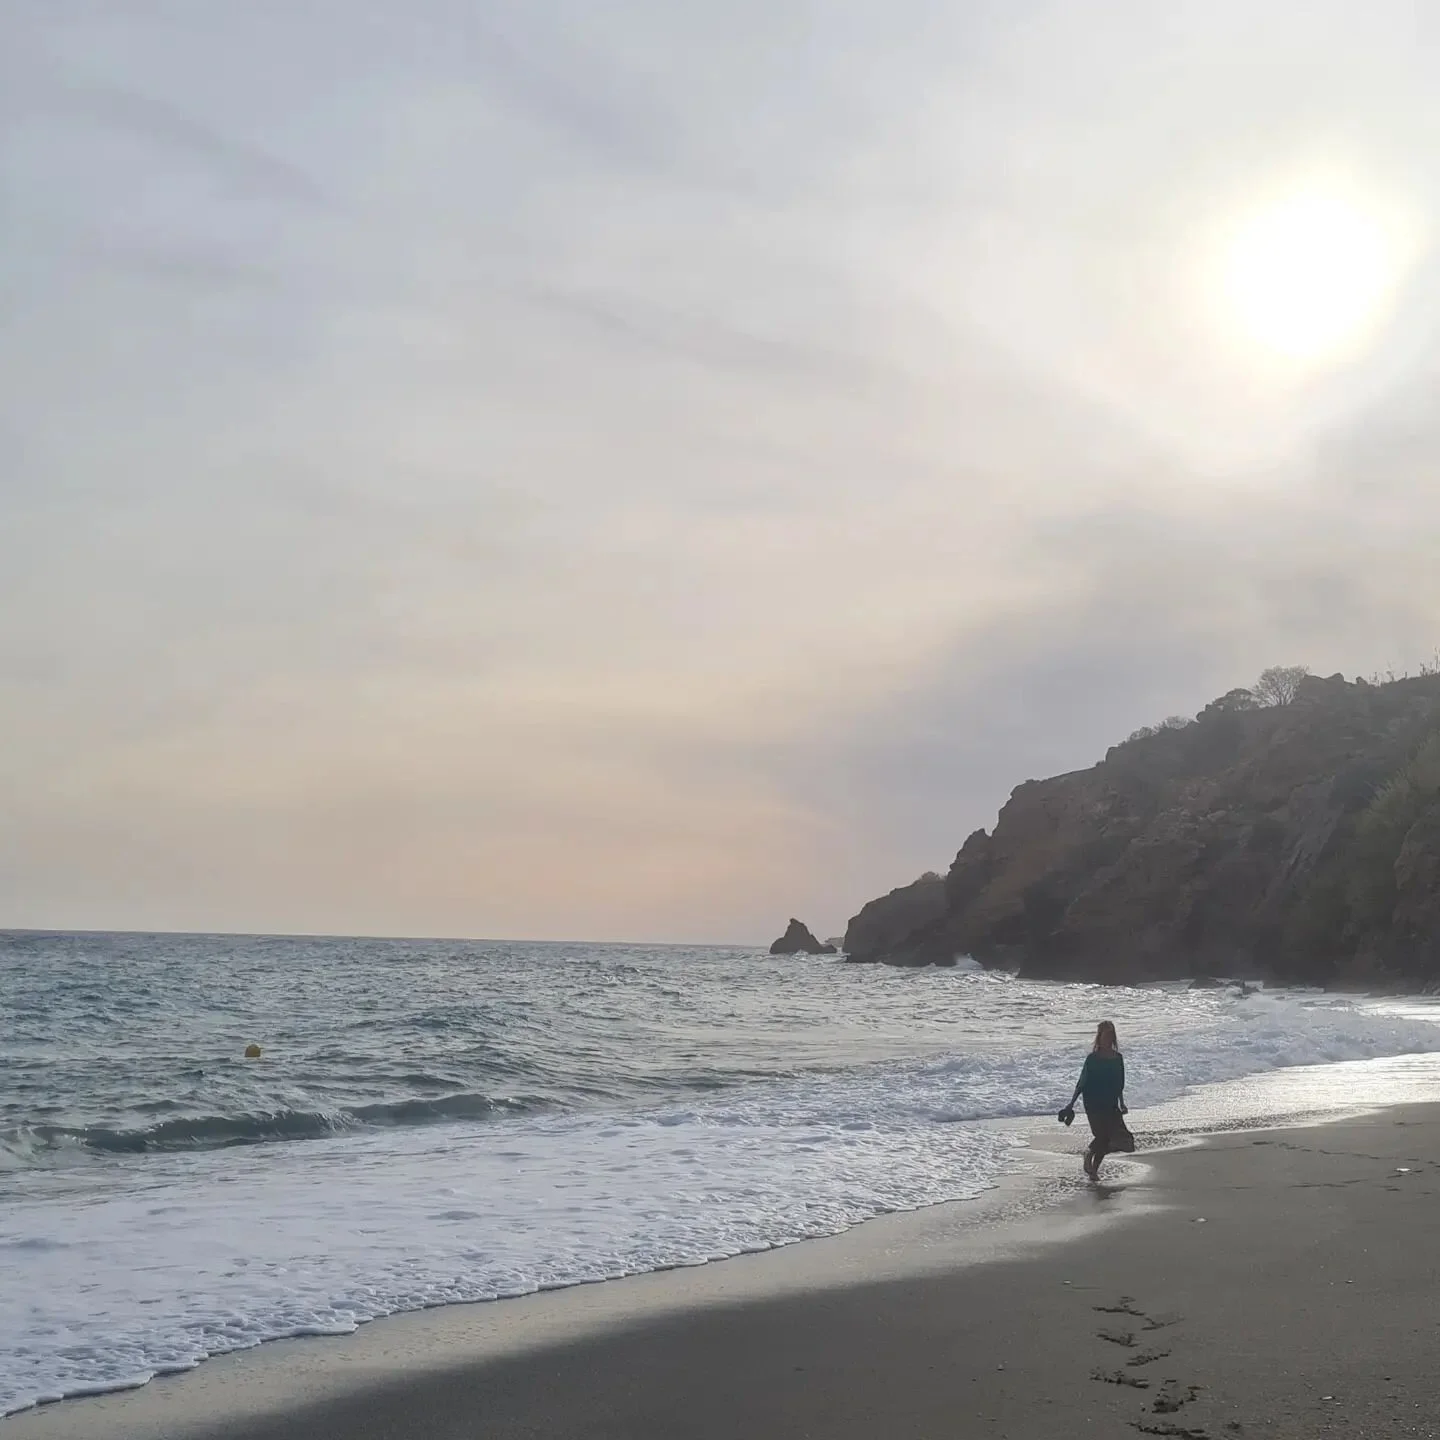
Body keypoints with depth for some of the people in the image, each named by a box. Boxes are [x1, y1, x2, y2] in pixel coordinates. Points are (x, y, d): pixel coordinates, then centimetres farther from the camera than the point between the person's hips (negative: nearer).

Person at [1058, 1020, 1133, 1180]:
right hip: (1094, 1104, -4)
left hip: (1111, 1104, 4)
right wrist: (1071, 1104, -5)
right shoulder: (1092, 1058, -7)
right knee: (1102, 1135, -11)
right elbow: (1081, 1083, -4)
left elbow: (1120, 1083, 17)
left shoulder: (1118, 1058, 7)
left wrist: (1121, 1103, 15)